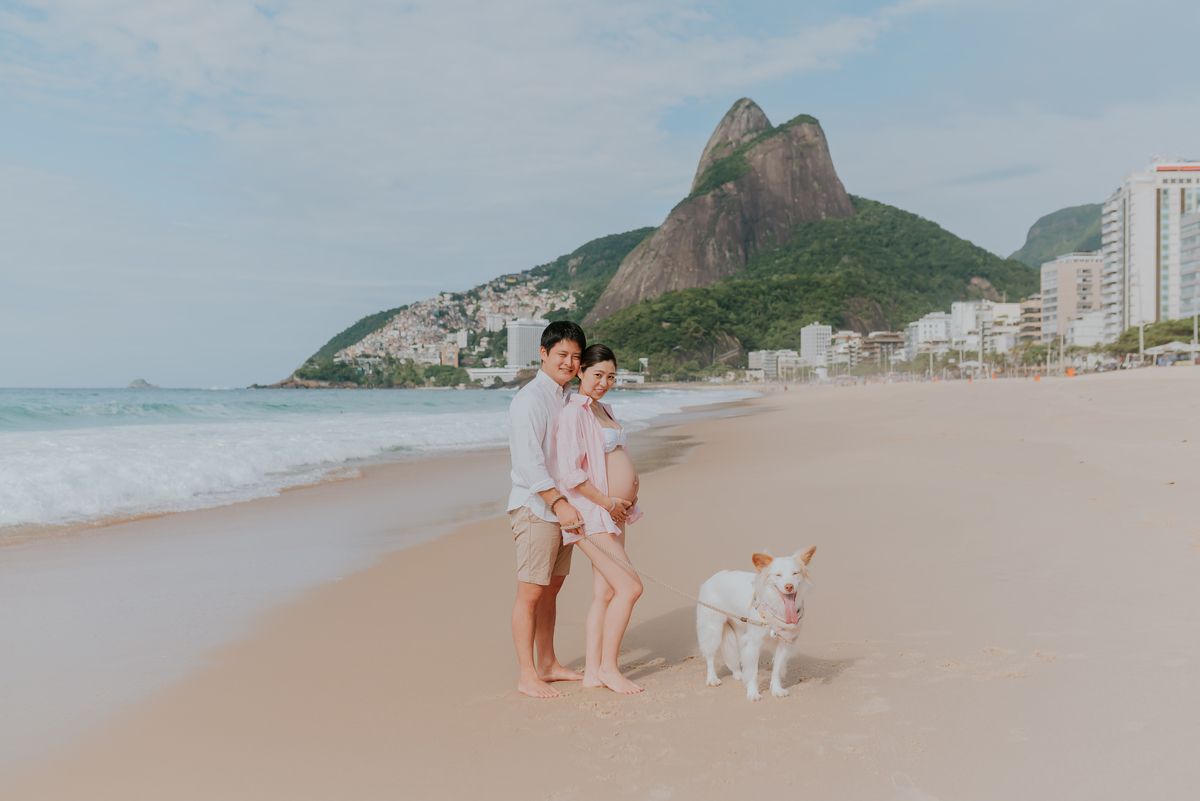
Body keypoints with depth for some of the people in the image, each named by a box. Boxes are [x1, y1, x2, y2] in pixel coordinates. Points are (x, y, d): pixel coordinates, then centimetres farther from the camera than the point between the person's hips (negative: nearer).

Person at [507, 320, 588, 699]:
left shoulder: (567, 399, 15)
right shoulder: (530, 399, -14)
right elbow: (528, 462, -21)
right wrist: (559, 503, -25)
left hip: (562, 506, 9)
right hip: (534, 507, -9)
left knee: (551, 589, 15)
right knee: (530, 593, -3)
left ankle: (547, 664, 25)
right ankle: (527, 676, 4)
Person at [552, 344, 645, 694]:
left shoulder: (603, 410, 15)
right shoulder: (573, 413, -14)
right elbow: (569, 472, -21)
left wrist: (630, 488, 9)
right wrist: (607, 502, -16)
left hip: (613, 511, 9)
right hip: (590, 514, -9)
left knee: (605, 594, 10)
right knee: (629, 587, -11)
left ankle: (592, 670, 17)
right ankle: (608, 667, 3)